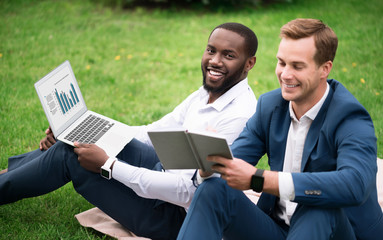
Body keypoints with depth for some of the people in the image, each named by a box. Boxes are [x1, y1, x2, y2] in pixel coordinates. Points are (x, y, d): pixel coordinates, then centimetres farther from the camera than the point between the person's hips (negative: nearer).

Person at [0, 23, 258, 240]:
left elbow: (186, 191, -31)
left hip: (176, 218, -8)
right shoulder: (208, 92, 4)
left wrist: (108, 165, -25)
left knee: (69, 156, -8)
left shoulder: (239, 116, -26)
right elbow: (151, 134, 9)